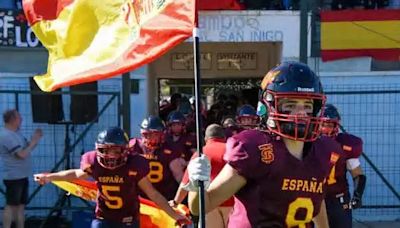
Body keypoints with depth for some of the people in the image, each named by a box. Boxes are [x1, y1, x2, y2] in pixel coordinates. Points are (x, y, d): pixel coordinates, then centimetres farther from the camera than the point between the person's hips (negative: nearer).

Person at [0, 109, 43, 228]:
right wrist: (34, 141, -12)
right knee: (11, 205, -6)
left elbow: (27, 148, 17)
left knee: (20, 205, 13)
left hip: (22, 176, 9)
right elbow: (22, 154, -23)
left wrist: (35, 139, 1)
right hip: (13, 177, -9)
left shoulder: (16, 133, 12)